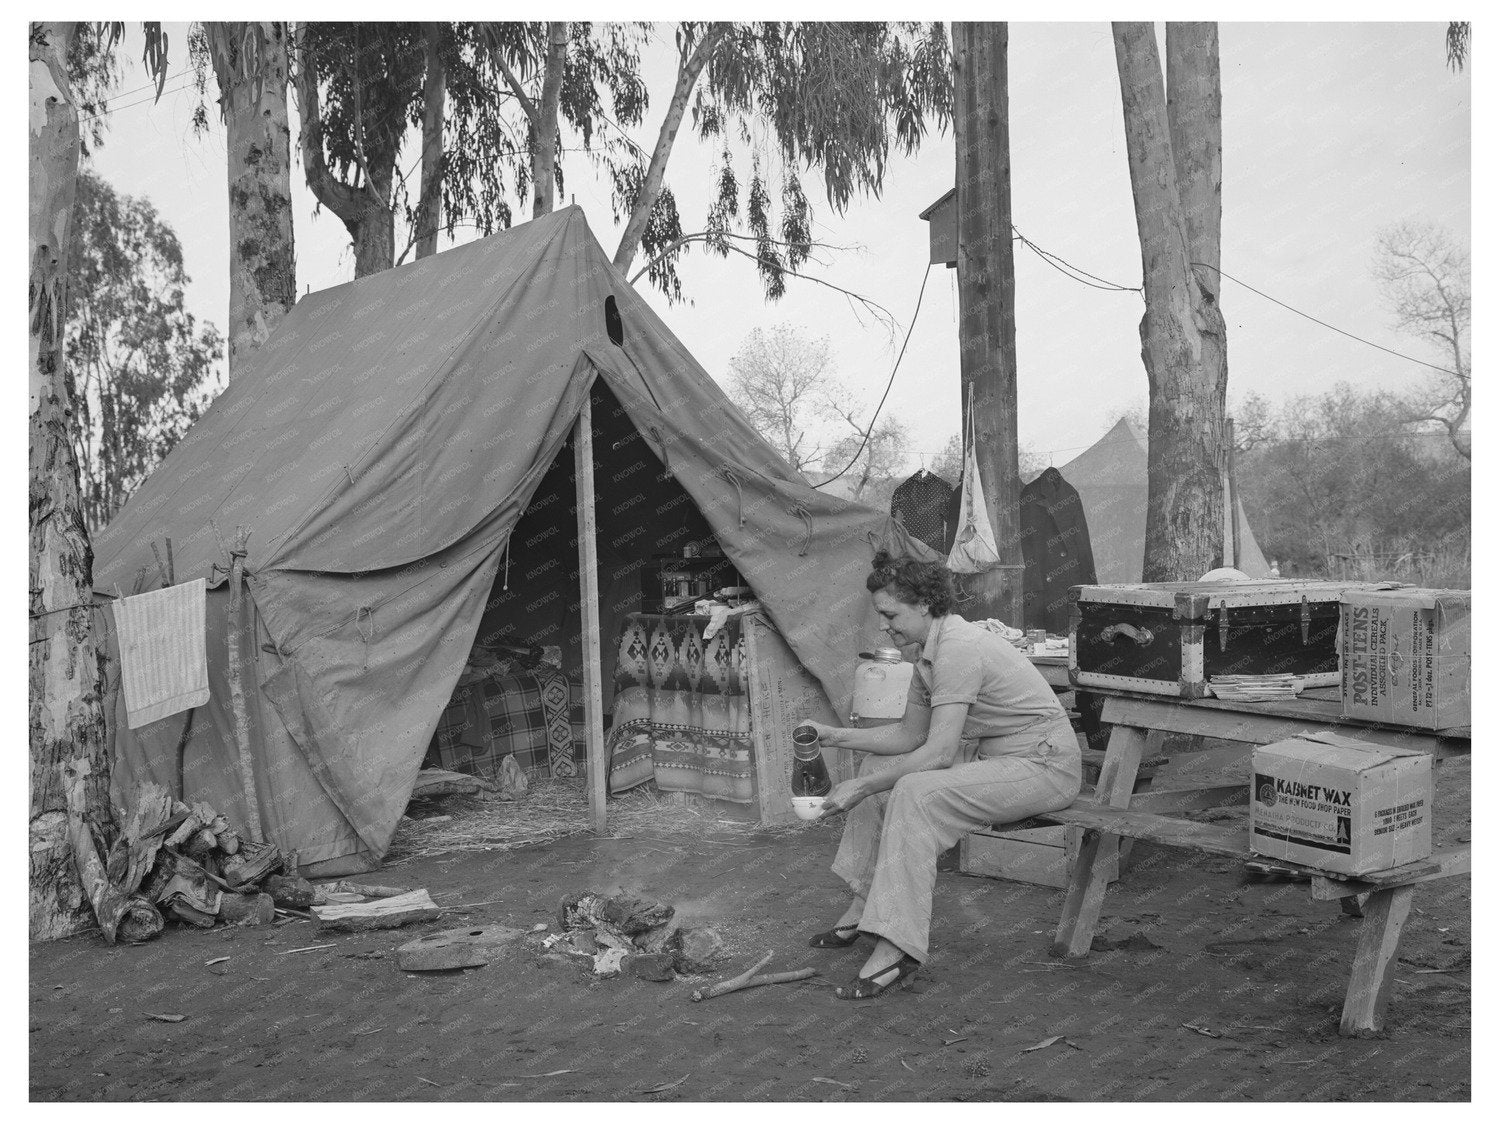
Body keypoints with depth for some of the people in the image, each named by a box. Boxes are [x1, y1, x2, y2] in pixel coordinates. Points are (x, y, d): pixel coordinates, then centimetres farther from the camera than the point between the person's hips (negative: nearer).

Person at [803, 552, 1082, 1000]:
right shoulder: (932, 648, 6)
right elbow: (909, 734, 13)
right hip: (992, 756, 10)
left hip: (1044, 765, -10)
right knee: (880, 766, 10)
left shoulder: (958, 648, -24)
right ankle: (864, 907, 15)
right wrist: (836, 736, 5)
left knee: (915, 792, -29)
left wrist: (862, 787, -24)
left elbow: (938, 753, -28)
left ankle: (896, 951, -29)